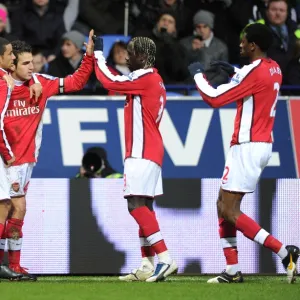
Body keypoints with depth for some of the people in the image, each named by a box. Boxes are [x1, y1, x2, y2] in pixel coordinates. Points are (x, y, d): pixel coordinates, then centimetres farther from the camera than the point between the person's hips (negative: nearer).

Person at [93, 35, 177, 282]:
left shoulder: (145, 79, -12)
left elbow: (109, 81, -12)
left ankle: (165, 259, -22)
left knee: (137, 204, -15)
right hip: (150, 151, 11)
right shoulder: (154, 81, 18)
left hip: (142, 152, -11)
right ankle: (148, 266, 10)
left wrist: (98, 54, 0)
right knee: (144, 206, 10)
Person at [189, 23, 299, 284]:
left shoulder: (254, 72, -19)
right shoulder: (274, 69, 9)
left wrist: (197, 74, 0)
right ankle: (233, 270, 12)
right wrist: (232, 72, 18)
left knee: (230, 211, -9)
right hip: (263, 143, 10)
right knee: (223, 205, 14)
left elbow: (214, 98, -16)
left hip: (248, 146, -10)